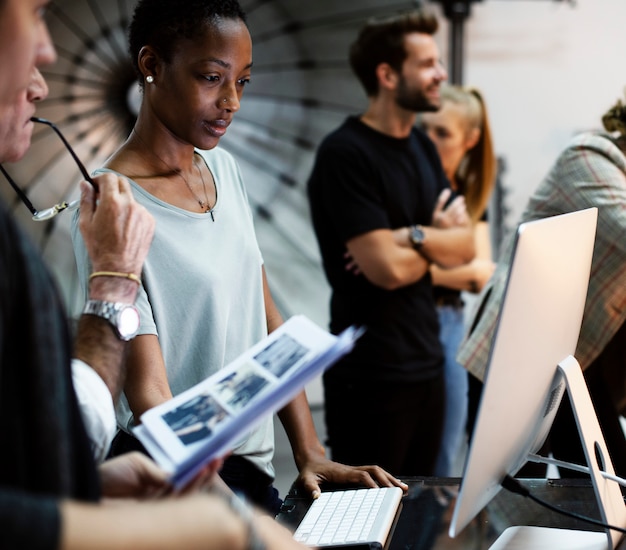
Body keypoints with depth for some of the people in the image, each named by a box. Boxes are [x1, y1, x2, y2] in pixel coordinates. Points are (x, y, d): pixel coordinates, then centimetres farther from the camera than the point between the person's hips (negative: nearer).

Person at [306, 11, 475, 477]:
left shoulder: (423, 147, 11)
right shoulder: (345, 153, -15)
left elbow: (466, 246, 4)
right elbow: (388, 268, -22)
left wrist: (413, 236, -15)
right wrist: (439, 238, -3)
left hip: (427, 362, 8)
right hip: (373, 376, -8)